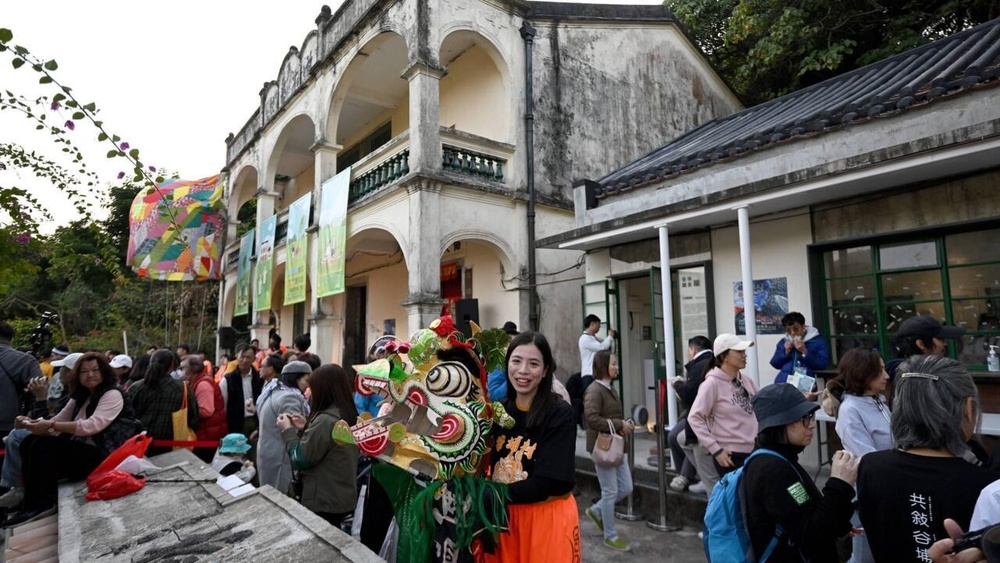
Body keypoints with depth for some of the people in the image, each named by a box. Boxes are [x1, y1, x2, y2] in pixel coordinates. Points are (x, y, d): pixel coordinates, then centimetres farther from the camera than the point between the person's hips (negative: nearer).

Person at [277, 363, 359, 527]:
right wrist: (306, 428, 10)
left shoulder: (325, 420, -25)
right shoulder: (348, 416, 3)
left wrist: (288, 430, -5)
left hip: (324, 502, -8)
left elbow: (299, 460, -17)